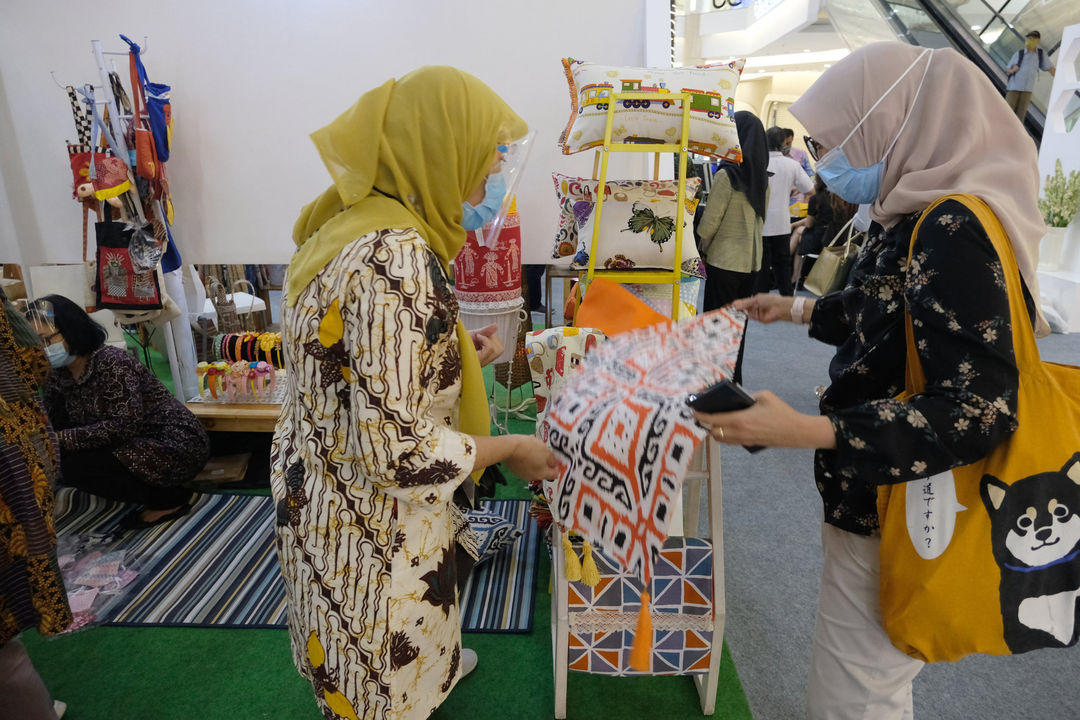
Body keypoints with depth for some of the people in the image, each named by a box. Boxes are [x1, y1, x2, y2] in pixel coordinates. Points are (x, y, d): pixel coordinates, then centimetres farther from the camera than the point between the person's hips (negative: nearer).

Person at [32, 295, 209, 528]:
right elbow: (54, 424, 6)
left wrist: (61, 439, -28)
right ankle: (157, 491, 9)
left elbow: (124, 425, -28)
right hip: (137, 444, 9)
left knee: (75, 468, -19)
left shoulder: (111, 363, -20)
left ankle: (170, 498, -4)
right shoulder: (59, 375, 5)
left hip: (176, 446, -9)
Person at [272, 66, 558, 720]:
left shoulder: (357, 222, 1)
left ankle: (434, 663, 62)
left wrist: (454, 356, 11)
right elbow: (394, 449, -31)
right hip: (370, 520, -9)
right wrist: (511, 449, -17)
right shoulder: (395, 259, -31)